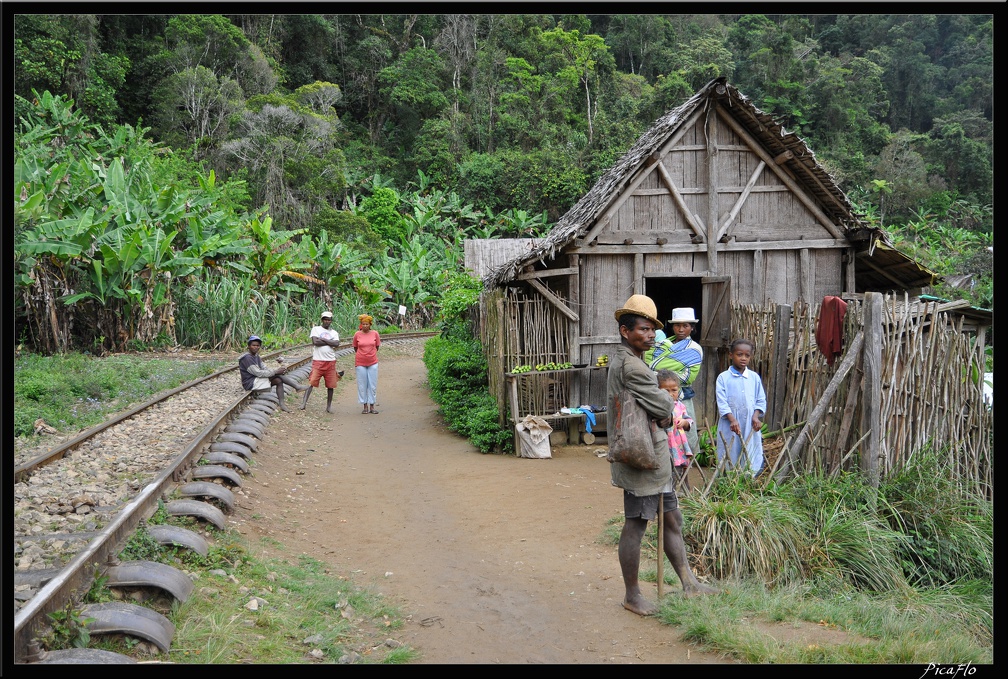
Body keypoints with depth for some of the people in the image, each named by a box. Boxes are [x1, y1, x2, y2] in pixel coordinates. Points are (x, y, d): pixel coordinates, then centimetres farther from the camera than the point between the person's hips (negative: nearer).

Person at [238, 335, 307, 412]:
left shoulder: (256, 356, 12)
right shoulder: (247, 358, -18)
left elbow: (265, 369, 6)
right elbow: (258, 373, -23)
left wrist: (279, 370, -13)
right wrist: (275, 371, -23)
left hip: (257, 381, 9)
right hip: (250, 384, -9)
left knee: (279, 380, -11)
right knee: (277, 375, -21)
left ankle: (282, 404, -15)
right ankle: (297, 386, -22)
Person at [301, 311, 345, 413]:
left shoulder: (334, 333, 12)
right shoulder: (316, 329, 5)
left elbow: (337, 344, -7)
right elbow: (315, 342, -12)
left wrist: (322, 339, -10)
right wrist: (330, 343, -7)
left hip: (331, 361, 3)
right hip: (318, 361, -3)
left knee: (330, 385, 6)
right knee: (311, 382, -9)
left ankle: (329, 406, 16)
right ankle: (304, 403, -9)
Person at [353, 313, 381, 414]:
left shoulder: (375, 333, -3)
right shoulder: (357, 334, -4)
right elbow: (355, 348, 9)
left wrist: (371, 354, 10)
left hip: (373, 363, 0)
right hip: (360, 363, 0)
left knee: (373, 385, 4)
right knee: (362, 385, 4)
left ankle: (372, 406, 13)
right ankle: (365, 406, 14)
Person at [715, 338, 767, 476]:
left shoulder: (755, 378, 8)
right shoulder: (723, 378, -2)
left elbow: (761, 400, 11)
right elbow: (722, 402, -8)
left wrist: (756, 416, -7)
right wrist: (732, 419, -20)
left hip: (751, 426, 3)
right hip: (730, 426, -3)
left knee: (752, 462, 3)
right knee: (730, 458, 0)